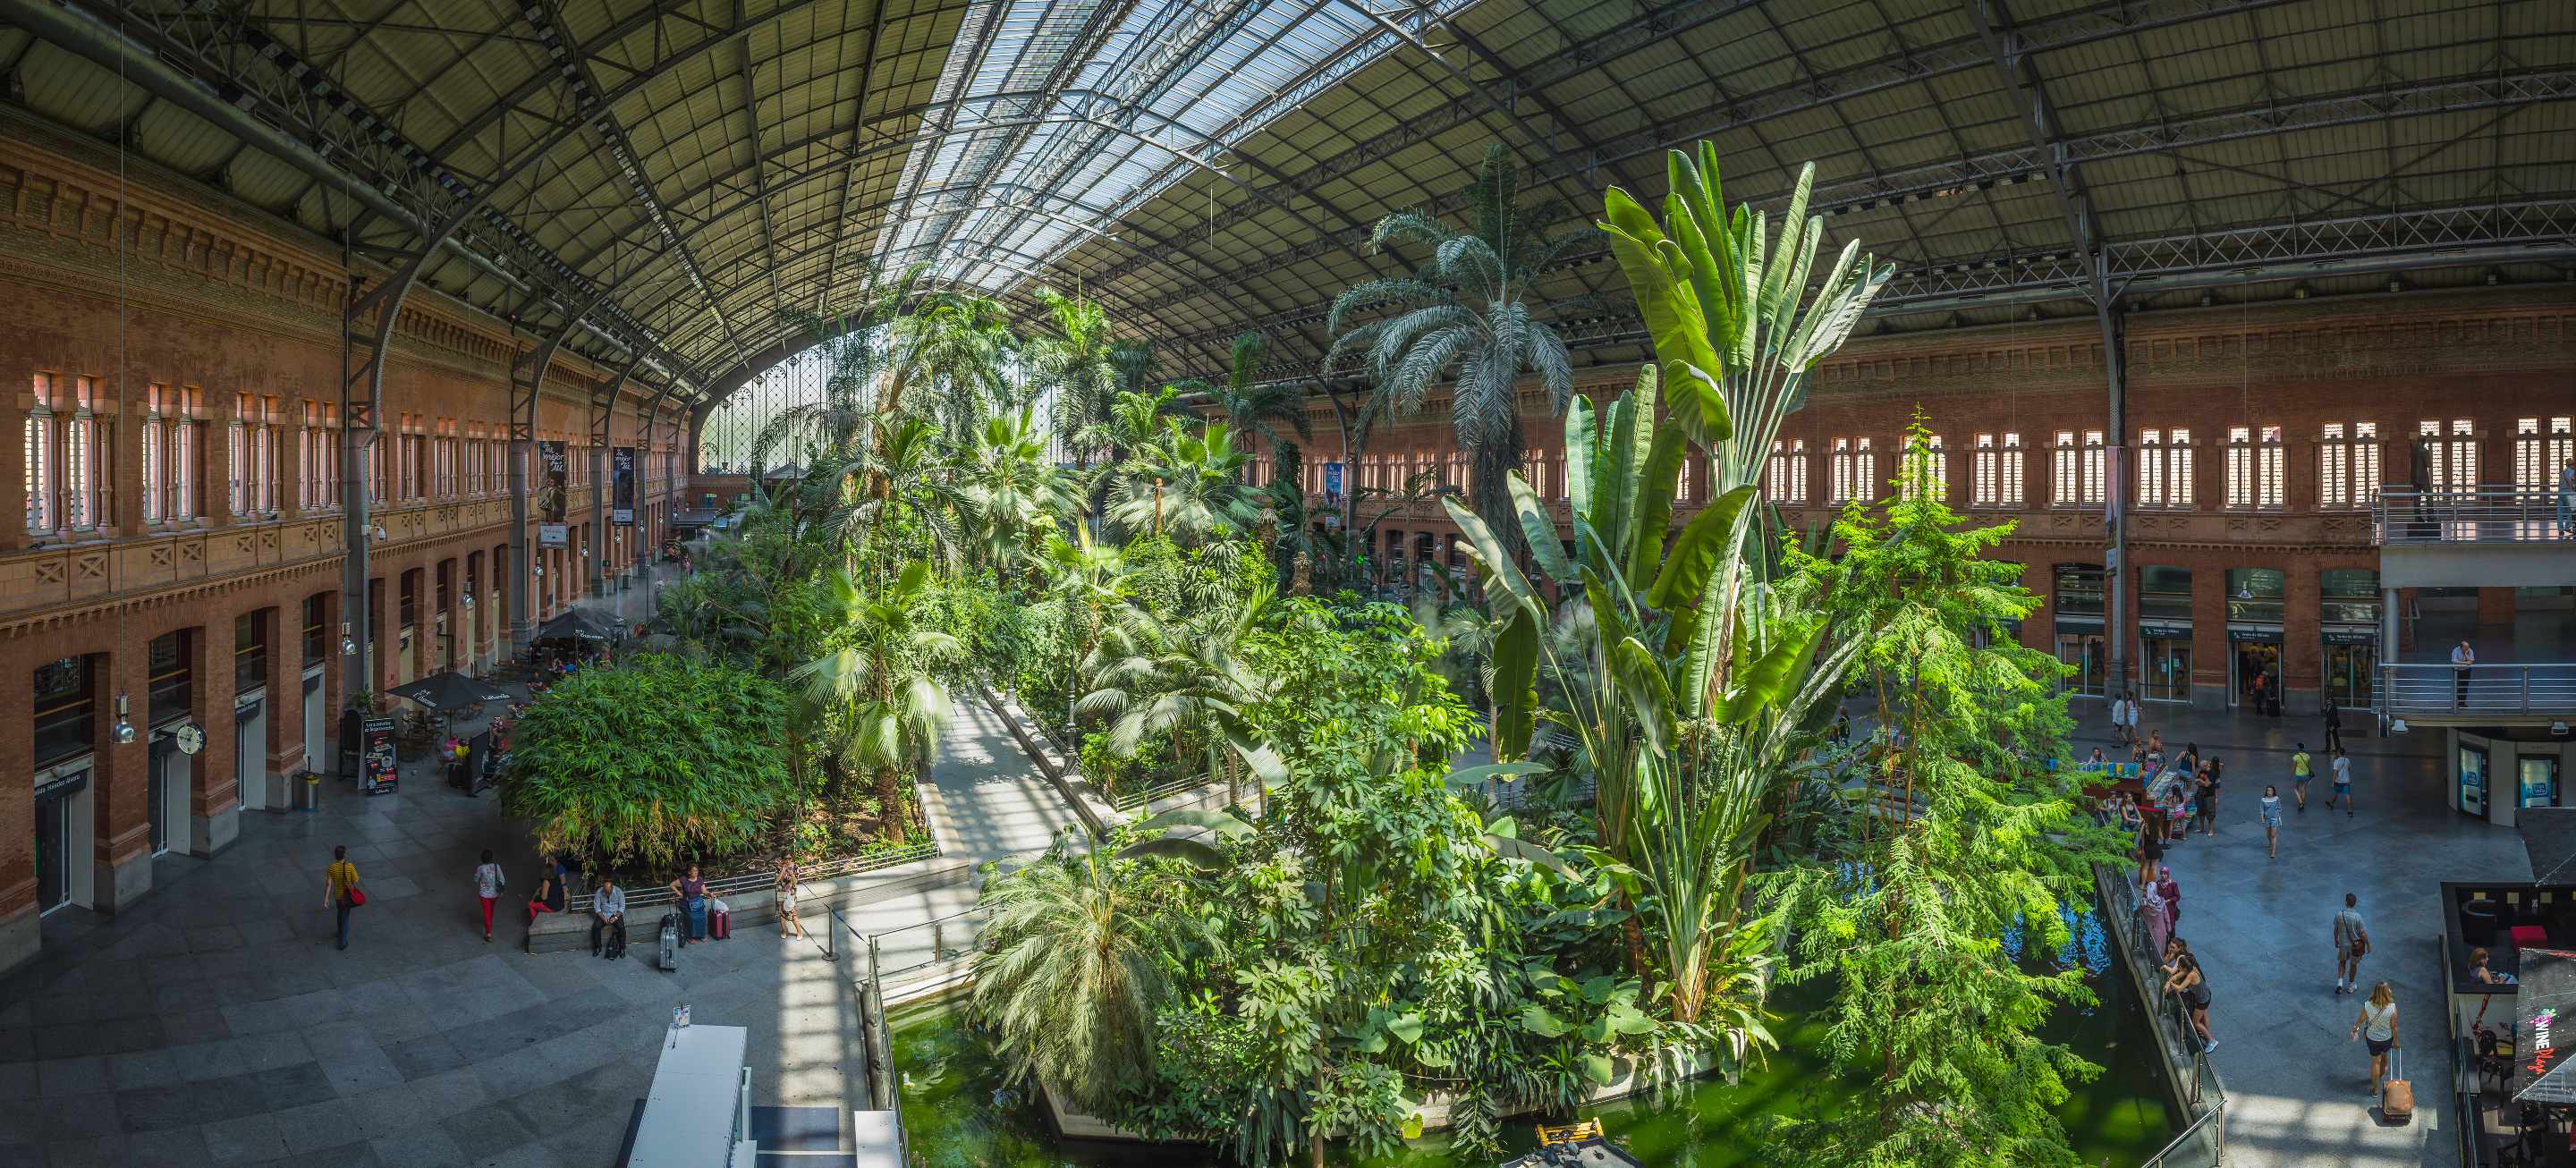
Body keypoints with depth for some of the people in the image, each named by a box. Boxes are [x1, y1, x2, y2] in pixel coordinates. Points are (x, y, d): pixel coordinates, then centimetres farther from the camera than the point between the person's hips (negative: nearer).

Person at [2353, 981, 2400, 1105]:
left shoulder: (2367, 1006, -28)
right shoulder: (2392, 1008, -30)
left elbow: (2361, 1020, -10)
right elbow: (2394, 1027, -16)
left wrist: (2355, 1029, 12)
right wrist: (2395, 1041, 2)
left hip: (2372, 1038, 0)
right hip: (2387, 1038, 0)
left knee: (2375, 1061, 20)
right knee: (2384, 1055, 32)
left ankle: (2375, 1090, 33)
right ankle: (2382, 1073, 62)